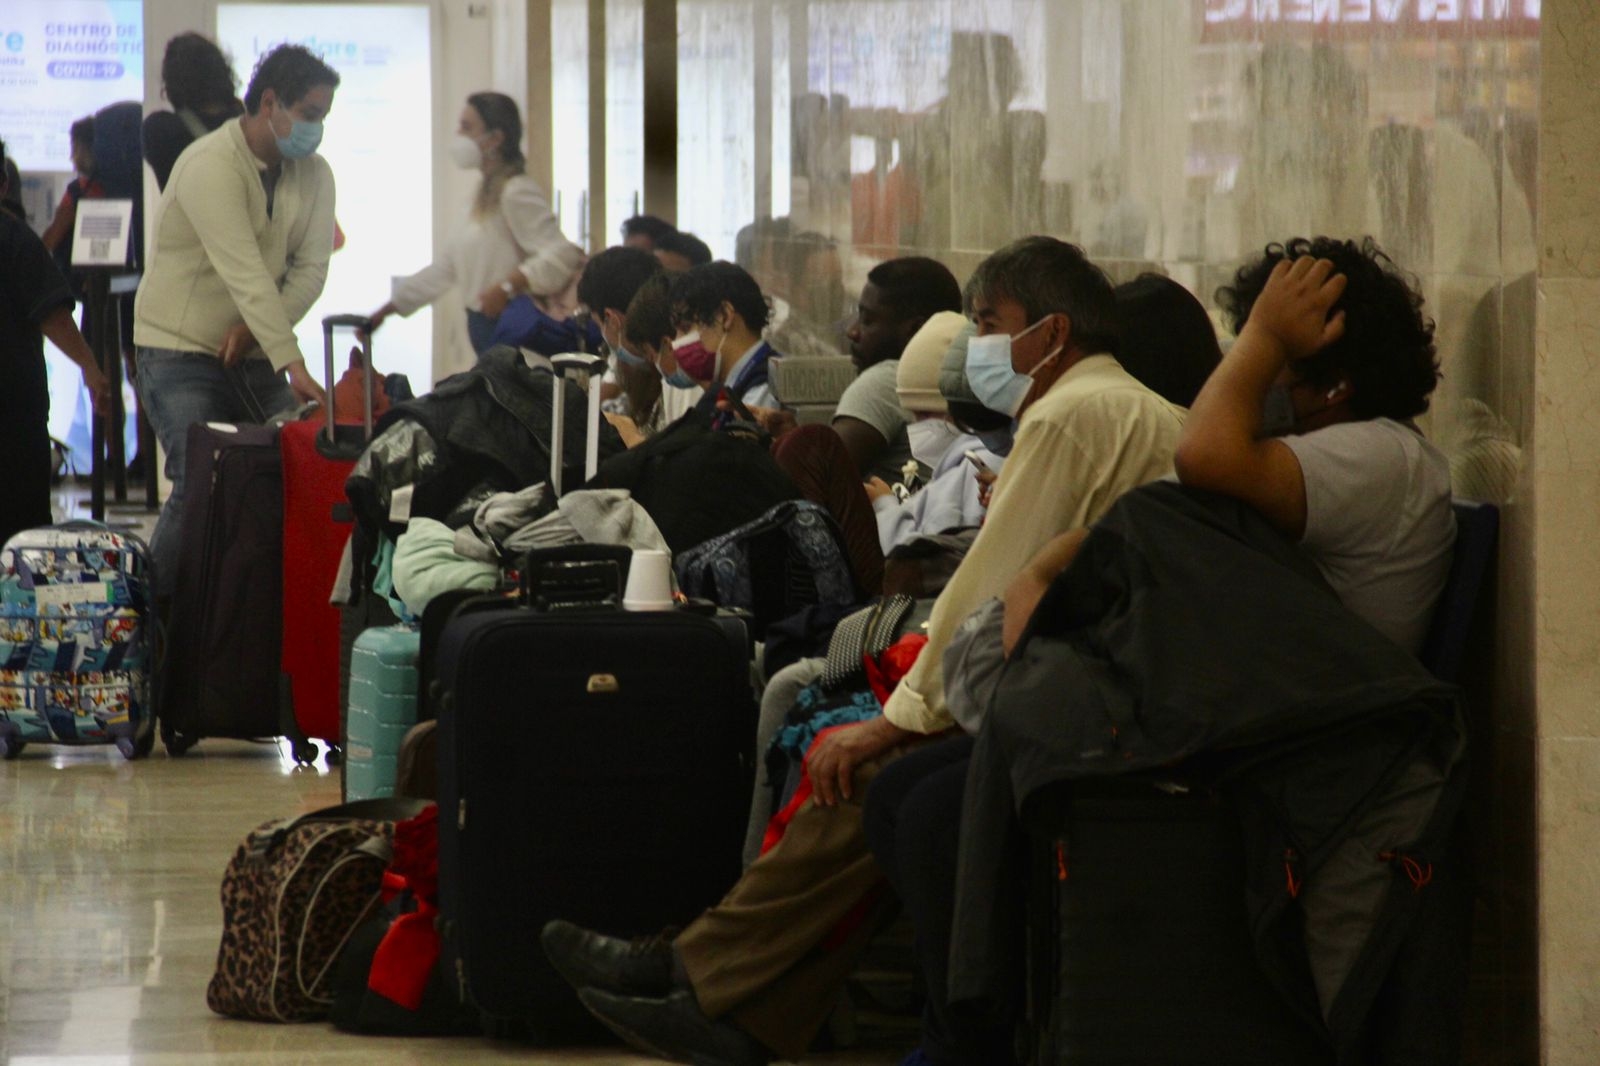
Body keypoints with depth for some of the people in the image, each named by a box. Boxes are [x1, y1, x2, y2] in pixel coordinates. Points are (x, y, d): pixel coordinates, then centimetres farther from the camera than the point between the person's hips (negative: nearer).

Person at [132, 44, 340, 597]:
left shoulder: (314, 174, 5)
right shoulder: (212, 165, -19)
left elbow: (311, 268, -1)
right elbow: (245, 273, -27)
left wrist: (255, 329, -19)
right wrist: (293, 364, -33)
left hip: (254, 358, 6)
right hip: (181, 350, -6)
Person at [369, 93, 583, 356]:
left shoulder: (517, 193, -11)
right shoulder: (485, 197, 18)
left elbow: (560, 256, -21)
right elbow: (447, 266, 24)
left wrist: (507, 288, -25)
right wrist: (386, 310, 24)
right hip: (485, 327, 8)